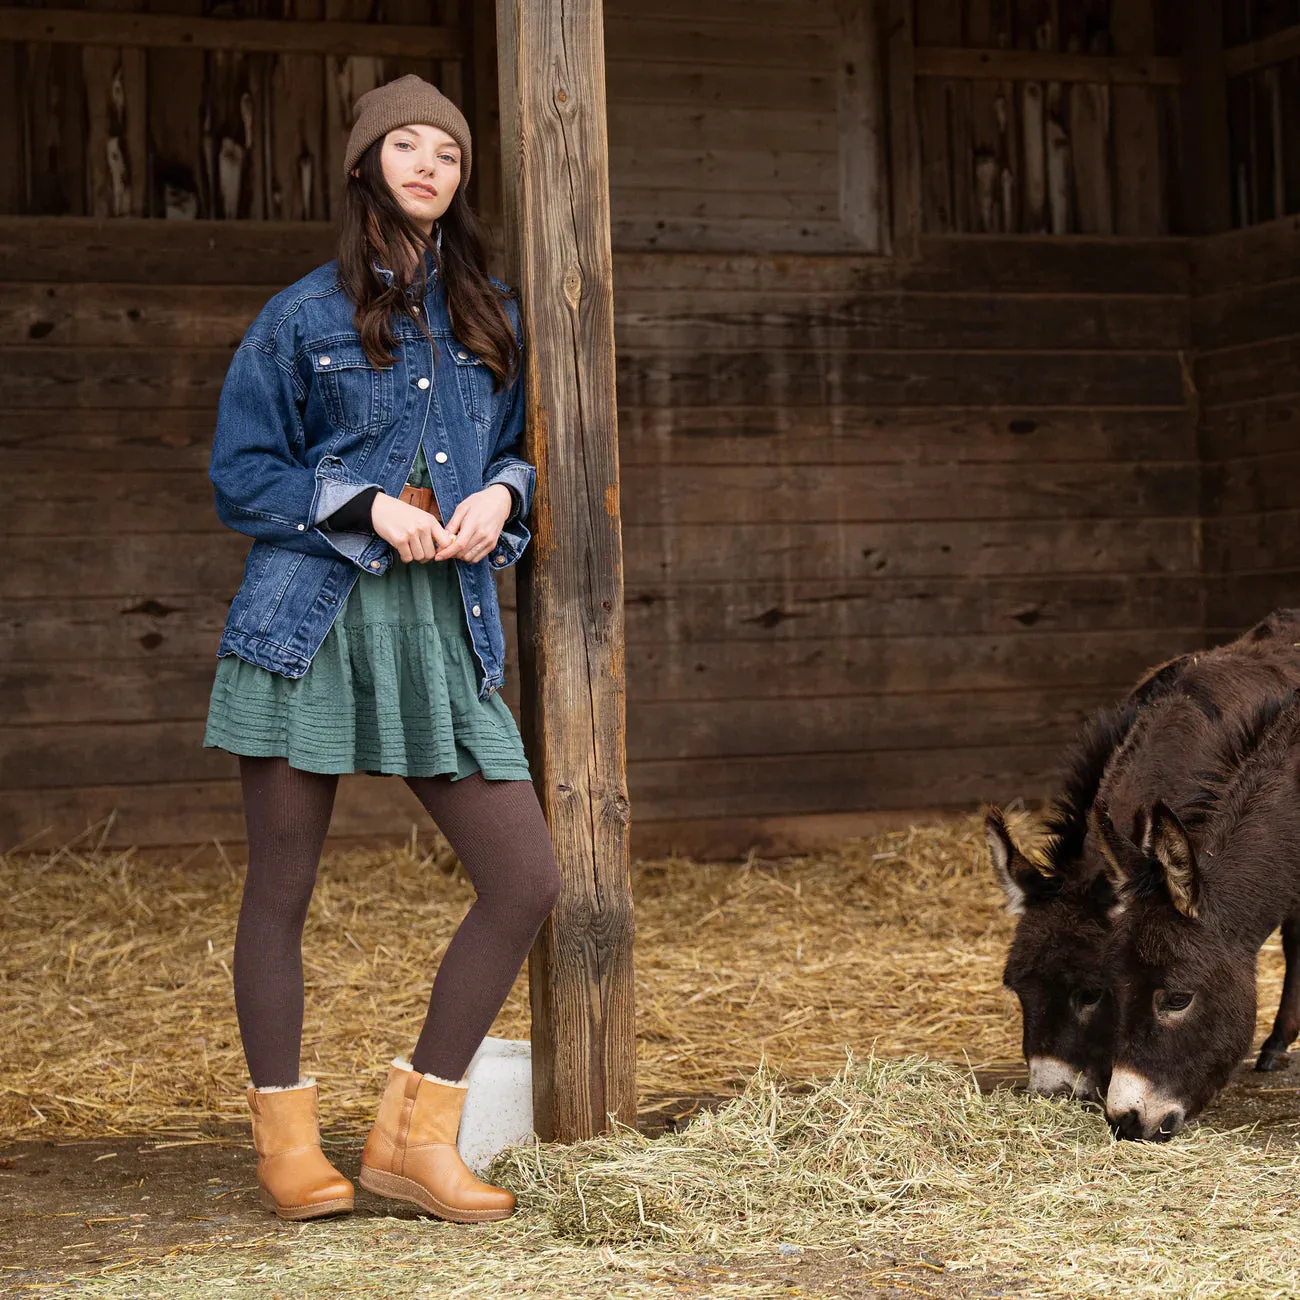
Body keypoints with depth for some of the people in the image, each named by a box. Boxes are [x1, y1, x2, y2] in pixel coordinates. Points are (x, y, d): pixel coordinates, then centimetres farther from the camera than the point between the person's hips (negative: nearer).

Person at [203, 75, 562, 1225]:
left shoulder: (491, 318, 16)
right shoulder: (301, 319, 4)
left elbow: (516, 451, 23)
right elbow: (241, 476, 4)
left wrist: (499, 496, 0)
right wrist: (365, 509, -10)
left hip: (445, 627, 4)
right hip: (311, 618, -3)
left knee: (528, 882, -4)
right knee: (281, 891, 2)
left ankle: (414, 1131, 7)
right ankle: (286, 1141, 18)